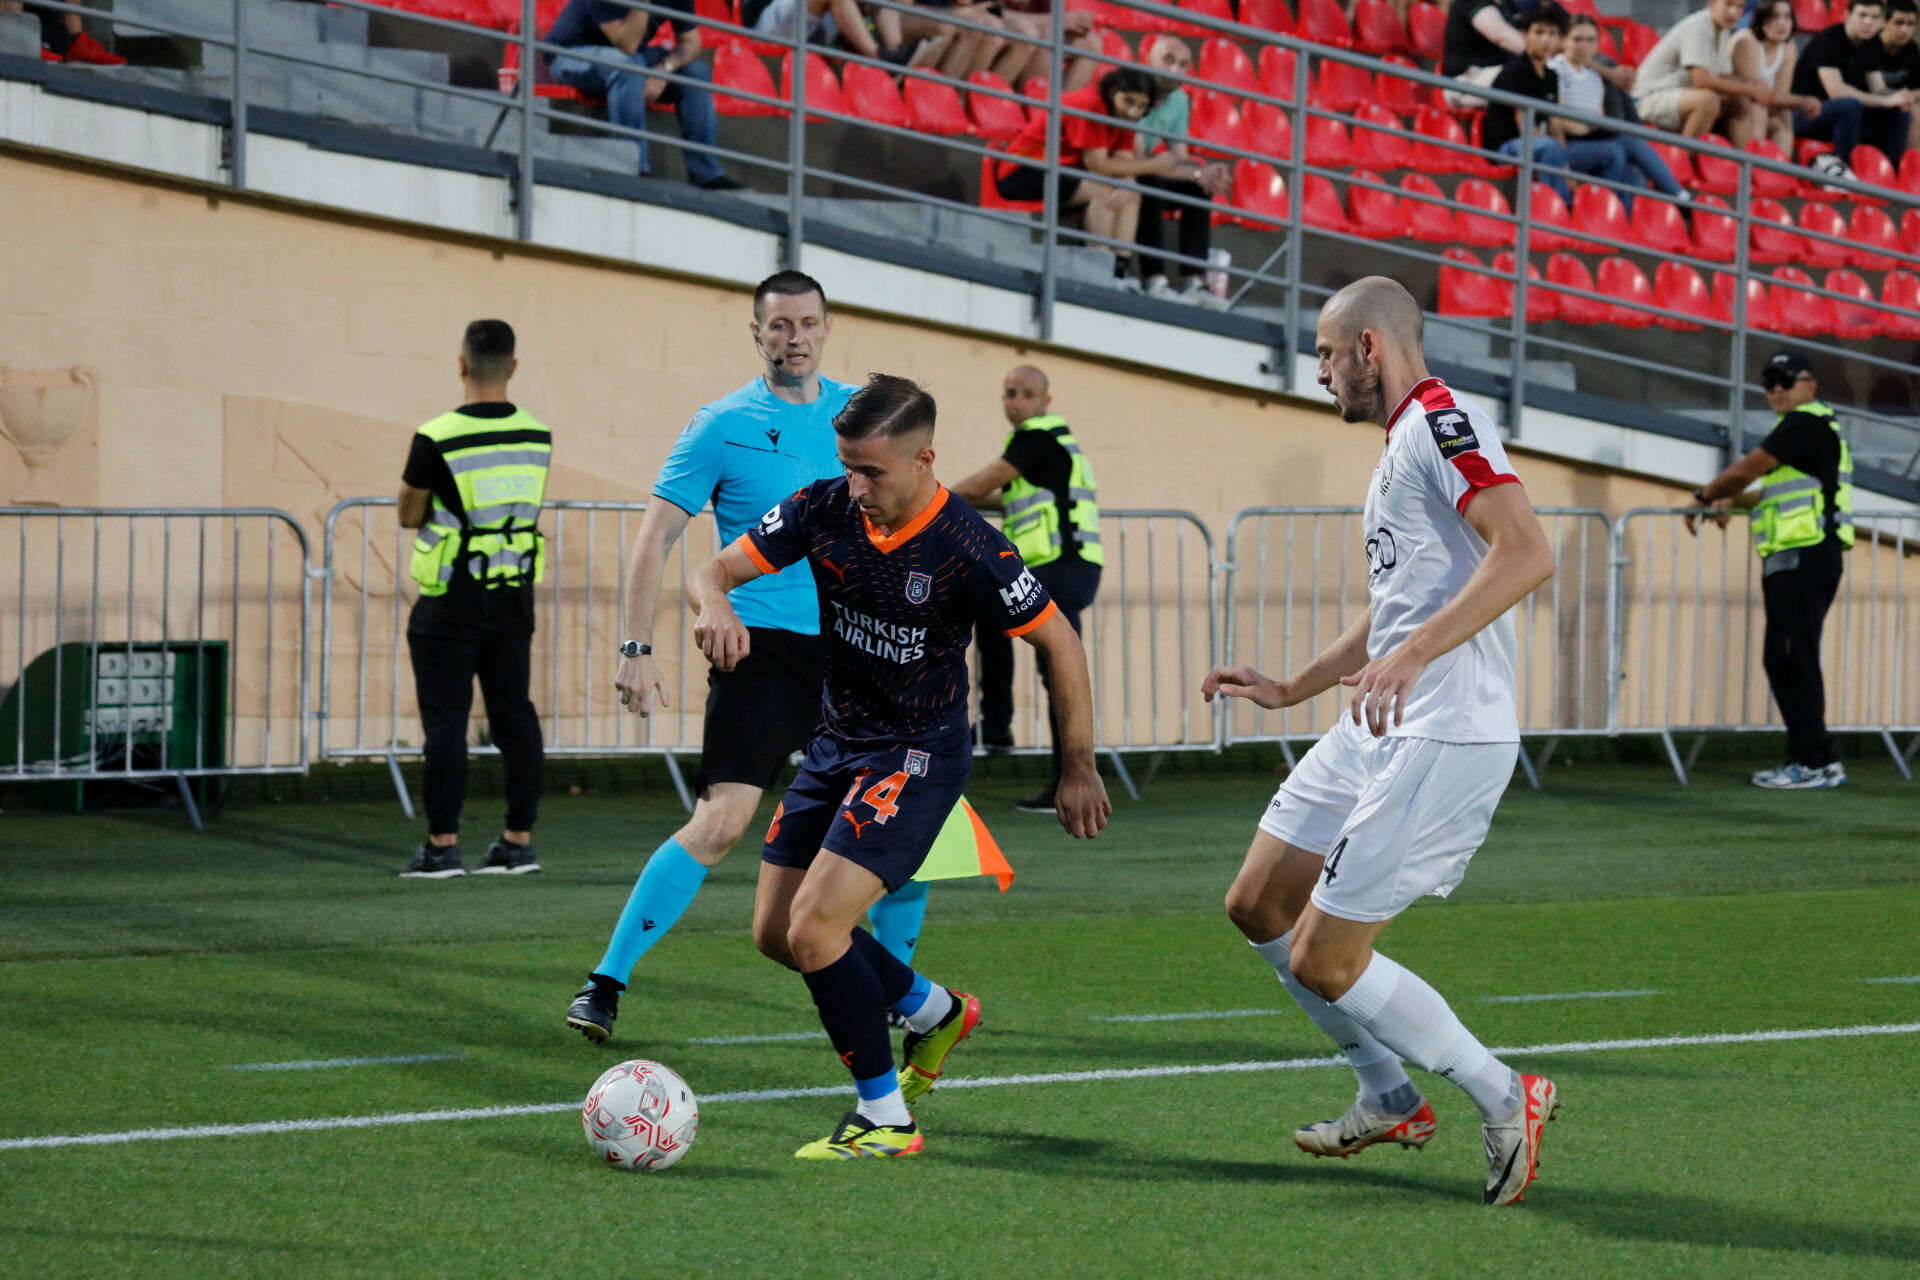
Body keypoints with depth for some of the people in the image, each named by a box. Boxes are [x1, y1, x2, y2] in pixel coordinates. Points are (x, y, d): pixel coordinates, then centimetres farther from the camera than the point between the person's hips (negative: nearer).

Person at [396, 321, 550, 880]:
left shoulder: (436, 440, -14)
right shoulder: (538, 437, 1)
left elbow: (409, 516, -2)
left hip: (452, 604, -5)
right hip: (514, 601, 5)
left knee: (445, 723, -1)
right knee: (514, 718, 9)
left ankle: (442, 846, -1)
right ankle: (519, 841, 10)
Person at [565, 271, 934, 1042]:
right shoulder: (723, 426, -3)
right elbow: (657, 536, -3)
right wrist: (637, 648, -11)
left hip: (854, 650, 5)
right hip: (762, 649, -5)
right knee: (722, 821, -17)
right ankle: (606, 984, -11)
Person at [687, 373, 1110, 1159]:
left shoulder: (968, 550, -23)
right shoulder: (825, 510, -9)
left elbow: (1059, 642, -12)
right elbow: (716, 569, -6)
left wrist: (1079, 770, -7)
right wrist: (716, 606, -31)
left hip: (918, 754, -7)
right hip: (838, 741, 7)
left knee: (814, 928, -19)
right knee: (776, 932, 9)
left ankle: (885, 1118, -4)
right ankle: (933, 1011, 34)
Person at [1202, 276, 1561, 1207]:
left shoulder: (1443, 422, -12)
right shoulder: (1398, 451, 20)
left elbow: (1527, 553, -27)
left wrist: (1411, 655, -32)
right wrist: (1291, 689, 32)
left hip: (1446, 739, -11)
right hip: (1379, 731, 11)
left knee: (1324, 963, -9)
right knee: (1257, 905, 14)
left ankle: (1505, 1100, 4)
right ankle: (1390, 1099, 24)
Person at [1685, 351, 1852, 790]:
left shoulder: (1805, 423, -9)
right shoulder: (1812, 427, 24)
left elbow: (1747, 469, -9)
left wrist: (1705, 495, 6)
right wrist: (1732, 500, 25)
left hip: (1804, 559, -11)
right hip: (1793, 561, 11)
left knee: (1795, 660, -11)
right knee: (1782, 660, 11)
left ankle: (1815, 762, -11)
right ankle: (1808, 758, 12)